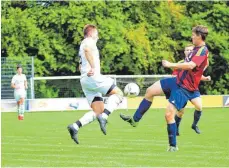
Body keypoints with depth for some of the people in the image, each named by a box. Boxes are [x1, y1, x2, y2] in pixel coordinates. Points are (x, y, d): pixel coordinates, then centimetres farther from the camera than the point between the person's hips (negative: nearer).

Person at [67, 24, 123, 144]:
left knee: (99, 111, 3)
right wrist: (93, 67, -31)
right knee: (118, 93, -8)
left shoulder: (83, 45, 30)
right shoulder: (89, 41, 1)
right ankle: (104, 117, -25)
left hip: (85, 80, 9)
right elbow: (87, 49, -25)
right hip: (93, 77, -9)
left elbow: (80, 67, 36)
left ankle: (75, 126, -11)